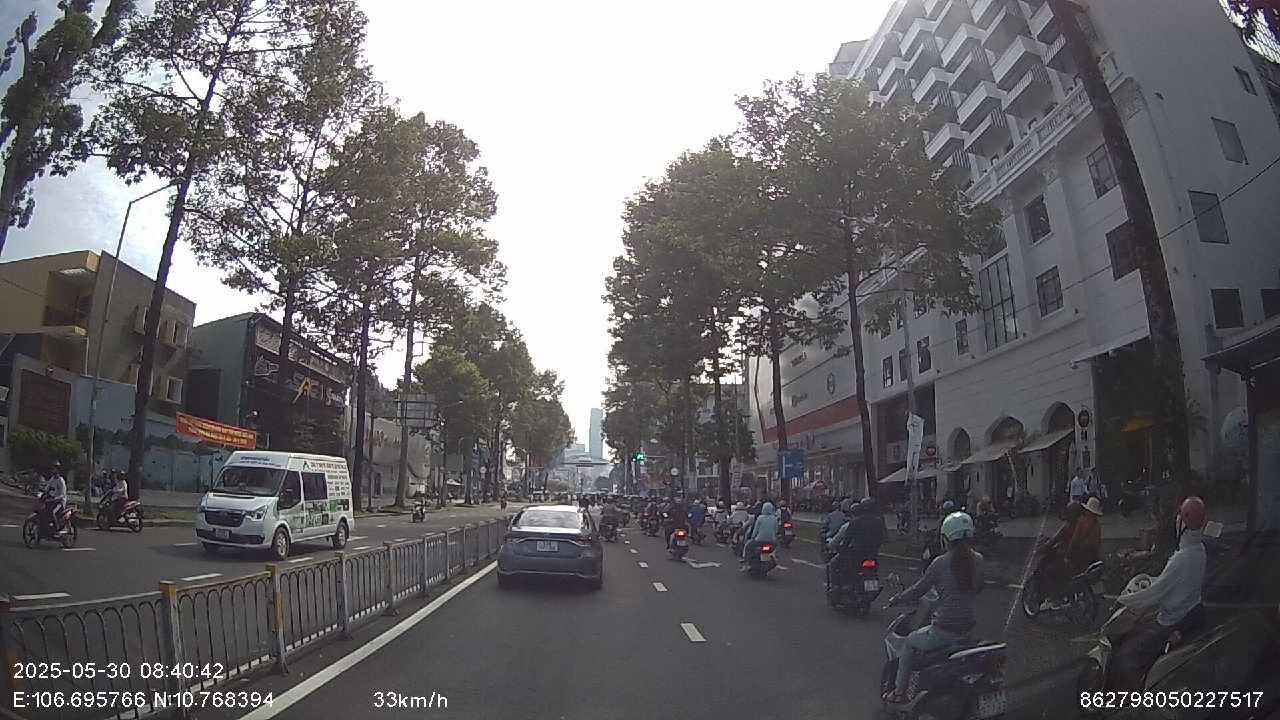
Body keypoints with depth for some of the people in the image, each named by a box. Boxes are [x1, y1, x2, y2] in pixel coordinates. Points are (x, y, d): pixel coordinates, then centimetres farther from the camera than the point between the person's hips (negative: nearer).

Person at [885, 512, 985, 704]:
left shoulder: (940, 563, -17)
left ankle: (899, 693, 25)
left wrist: (896, 599, 8)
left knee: (910, 643, 21)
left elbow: (918, 590, -8)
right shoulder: (977, 559, -2)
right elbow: (978, 588, 14)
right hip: (968, 628, 6)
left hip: (944, 629, -6)